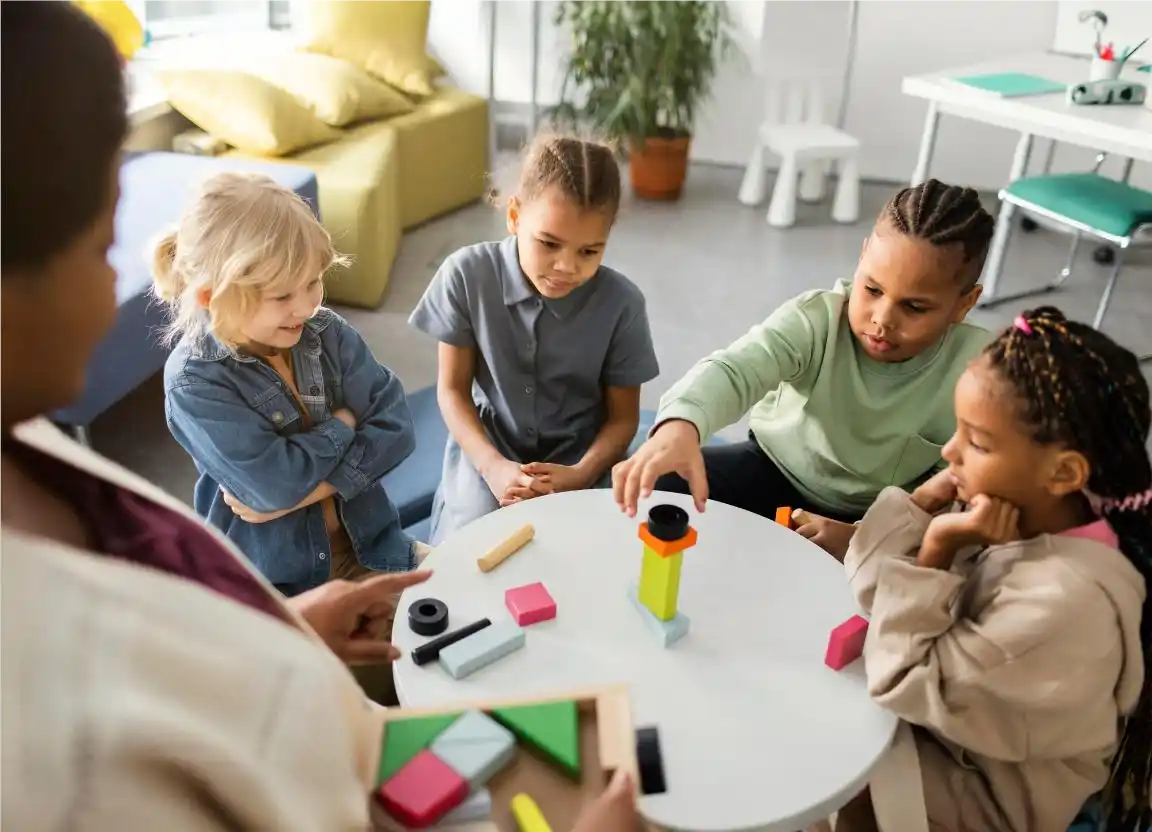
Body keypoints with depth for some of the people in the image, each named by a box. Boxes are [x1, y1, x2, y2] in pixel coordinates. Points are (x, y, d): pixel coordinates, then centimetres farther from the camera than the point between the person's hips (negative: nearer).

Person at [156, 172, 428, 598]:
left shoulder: (329, 332, -4)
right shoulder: (193, 381, -18)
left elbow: (396, 427, -11)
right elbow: (276, 483, -26)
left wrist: (298, 490, -20)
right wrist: (343, 423, -11)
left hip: (365, 544, 5)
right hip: (271, 579, -4)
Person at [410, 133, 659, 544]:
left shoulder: (621, 303, -16)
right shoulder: (467, 275, -15)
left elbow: (623, 416, -5)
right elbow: (453, 389, -6)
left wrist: (581, 474, -23)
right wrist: (492, 466, -20)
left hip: (580, 456, 0)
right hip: (488, 445, 1)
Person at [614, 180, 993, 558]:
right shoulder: (815, 319, -23)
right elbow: (733, 369, -42)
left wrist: (861, 538, -32)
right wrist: (681, 426, -64)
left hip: (875, 522, 1)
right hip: (774, 470, 0)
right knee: (654, 489, -19)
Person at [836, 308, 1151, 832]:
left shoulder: (1061, 599, -36)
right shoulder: (1023, 516, -13)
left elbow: (909, 684, -28)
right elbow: (882, 588, -7)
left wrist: (935, 550, -33)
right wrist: (923, 506, -23)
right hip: (962, 704, 7)